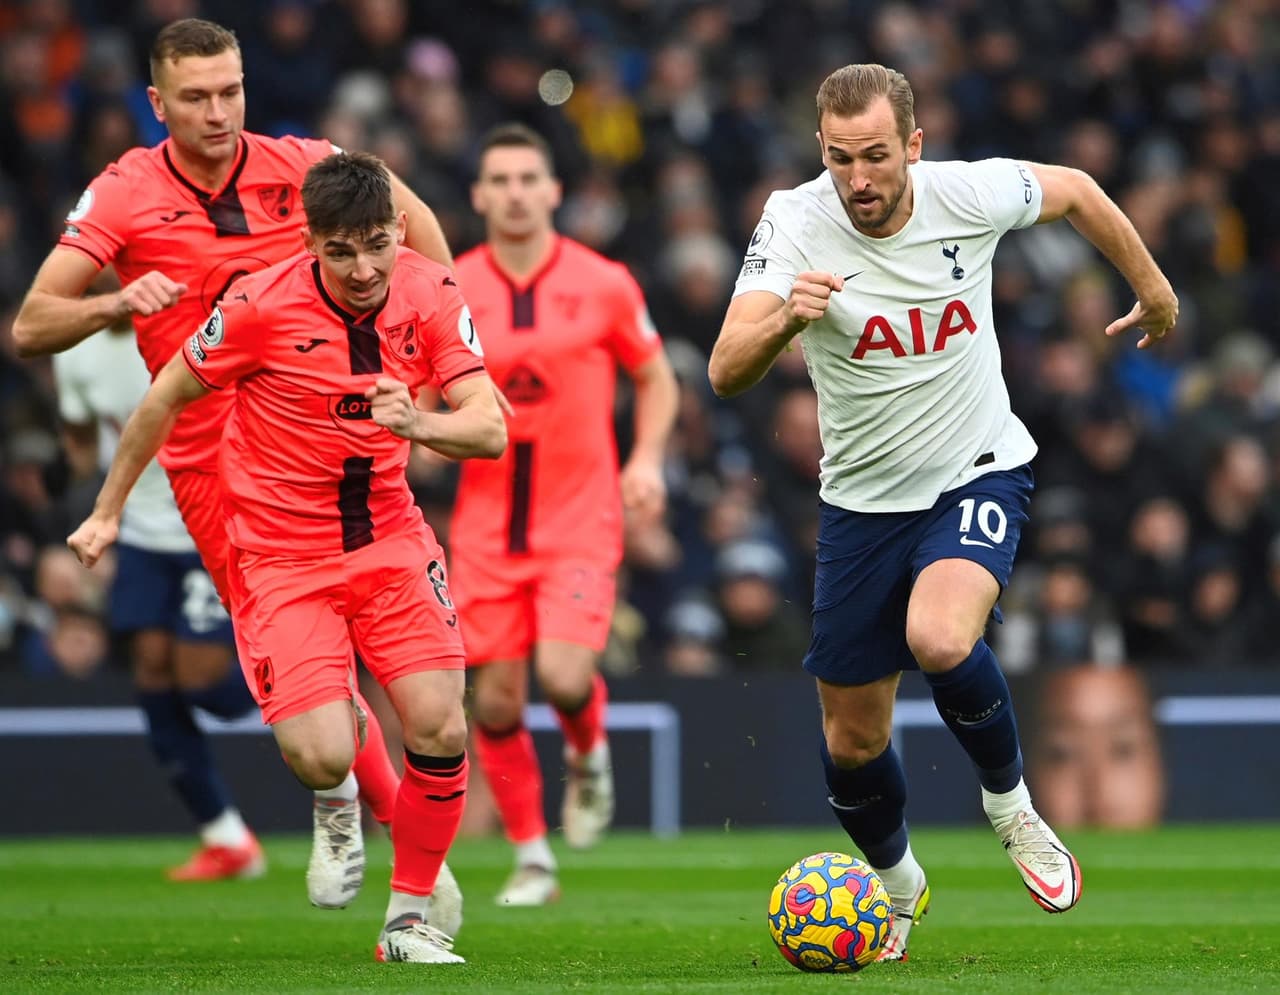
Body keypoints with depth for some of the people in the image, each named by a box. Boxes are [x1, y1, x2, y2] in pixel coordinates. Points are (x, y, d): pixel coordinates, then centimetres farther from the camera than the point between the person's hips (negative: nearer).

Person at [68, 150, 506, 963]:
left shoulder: (430, 294, -9)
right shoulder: (262, 306, -17)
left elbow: (491, 430, -13)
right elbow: (166, 397, -2)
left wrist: (420, 425, -35)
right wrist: (108, 512, 6)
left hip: (390, 539, 3)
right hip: (282, 554, -3)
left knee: (442, 732, -13)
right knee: (323, 761, -17)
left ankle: (410, 920, 7)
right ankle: (339, 803, 24)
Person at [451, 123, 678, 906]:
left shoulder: (603, 284, -2)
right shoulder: (450, 292, 0)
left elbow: (657, 377, 10)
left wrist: (647, 459, -5)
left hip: (580, 517, -2)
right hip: (487, 520, 2)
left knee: (565, 676, -19)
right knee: (497, 701, 0)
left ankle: (590, 756, 16)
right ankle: (532, 858, 17)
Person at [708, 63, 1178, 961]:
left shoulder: (969, 195, -17)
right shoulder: (795, 225, -19)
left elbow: (1074, 190, 6)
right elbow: (726, 374, -28)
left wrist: (1155, 291, 18)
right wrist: (784, 319, -49)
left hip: (979, 474, -2)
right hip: (863, 501, 2)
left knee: (940, 639, -32)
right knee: (852, 740, 8)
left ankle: (1009, 801, -3)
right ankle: (900, 890, 39)